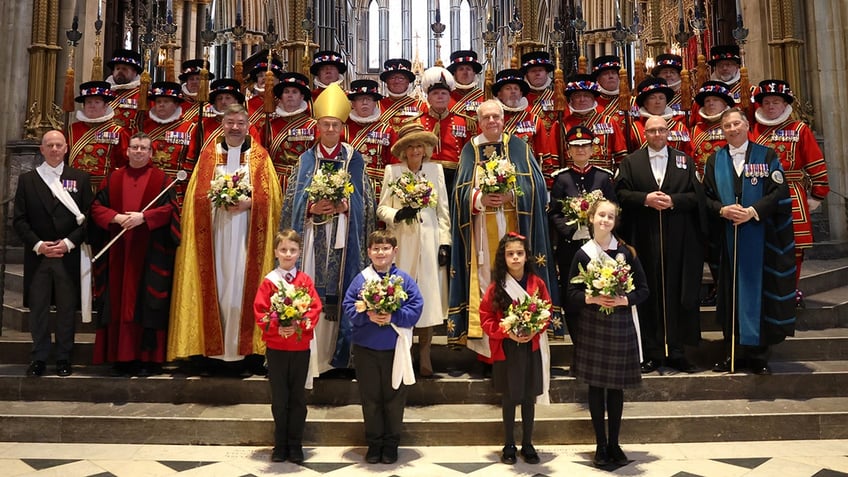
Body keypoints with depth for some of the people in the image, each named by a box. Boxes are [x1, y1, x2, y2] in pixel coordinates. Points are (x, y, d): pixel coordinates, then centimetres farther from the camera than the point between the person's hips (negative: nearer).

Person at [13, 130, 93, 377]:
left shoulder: (80, 178, 6)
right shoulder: (27, 179, 8)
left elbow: (88, 217, 1)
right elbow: (19, 219, 4)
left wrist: (69, 242, -10)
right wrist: (38, 245, -9)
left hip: (69, 256, -1)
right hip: (37, 255, 1)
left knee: (67, 309, 5)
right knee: (38, 308, 5)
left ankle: (63, 358, 16)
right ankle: (39, 358, 16)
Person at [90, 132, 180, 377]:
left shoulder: (162, 179, 6)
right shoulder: (113, 179, 14)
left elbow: (170, 208, -6)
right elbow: (96, 207, 8)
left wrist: (143, 217, -18)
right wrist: (116, 217, -11)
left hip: (150, 253, -3)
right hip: (119, 251, 3)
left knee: (148, 304, -2)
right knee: (119, 303, 2)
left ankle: (148, 359, 2)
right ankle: (123, 358, 8)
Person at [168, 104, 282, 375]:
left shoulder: (260, 156, 8)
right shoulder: (208, 155, 12)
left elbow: (269, 196, 1)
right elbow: (197, 196, 6)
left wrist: (248, 203, -16)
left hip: (246, 234, -1)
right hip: (214, 232, 1)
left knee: (242, 287, -3)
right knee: (216, 287, 2)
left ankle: (240, 349, 4)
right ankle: (214, 348, 9)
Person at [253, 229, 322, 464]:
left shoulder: (305, 280, 2)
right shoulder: (269, 281, -1)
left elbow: (315, 308, -5)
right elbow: (260, 312, -6)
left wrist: (300, 325, -21)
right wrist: (277, 328, -21)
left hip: (301, 347, 1)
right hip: (275, 347, -1)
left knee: (298, 398, 8)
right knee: (279, 399, 9)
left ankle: (295, 446, 20)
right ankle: (280, 445, 23)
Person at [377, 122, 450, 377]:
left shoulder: (436, 169, 7)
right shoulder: (392, 171, 4)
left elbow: (443, 210, 7)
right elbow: (381, 208, 4)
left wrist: (445, 242, 1)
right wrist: (398, 214, -16)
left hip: (429, 242, 1)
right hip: (401, 243, -1)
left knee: (429, 296, 1)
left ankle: (424, 354, 11)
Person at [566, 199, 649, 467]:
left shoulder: (626, 252, -1)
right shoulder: (583, 254, -2)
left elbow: (643, 289, 2)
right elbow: (572, 293, 0)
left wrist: (624, 300, -15)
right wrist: (591, 298, -17)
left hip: (620, 325, 0)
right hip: (592, 326, 0)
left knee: (616, 386, 8)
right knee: (595, 386, 6)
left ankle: (614, 443, 22)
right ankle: (601, 444, 19)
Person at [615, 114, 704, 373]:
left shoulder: (685, 160, 12)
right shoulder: (630, 162, 10)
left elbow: (696, 195, 4)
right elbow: (621, 193, 0)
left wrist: (673, 201, -12)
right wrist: (645, 199, -14)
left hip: (679, 240, 1)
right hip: (644, 238, -1)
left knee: (677, 293, 3)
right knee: (648, 294, 1)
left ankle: (676, 352, 13)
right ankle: (651, 353, 10)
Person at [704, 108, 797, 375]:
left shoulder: (767, 156, 4)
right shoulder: (715, 160, 10)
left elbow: (780, 191, -4)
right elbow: (706, 197, 7)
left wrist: (753, 211, -16)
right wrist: (722, 210, -12)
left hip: (760, 236, -2)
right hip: (728, 238, 2)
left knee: (758, 291, 0)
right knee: (731, 294, 5)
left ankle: (758, 355, 9)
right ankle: (733, 353, 13)